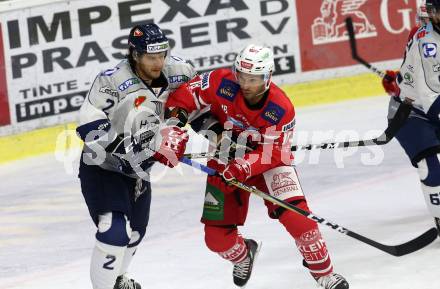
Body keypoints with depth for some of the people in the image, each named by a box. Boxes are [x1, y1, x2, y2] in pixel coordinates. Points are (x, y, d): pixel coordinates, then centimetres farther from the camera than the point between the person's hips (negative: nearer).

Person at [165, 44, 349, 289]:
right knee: (216, 237, 1)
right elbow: (187, 93, -11)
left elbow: (271, 153, -24)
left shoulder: (281, 110, -25)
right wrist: (177, 115, -30)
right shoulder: (222, 83, -21)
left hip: (268, 161, -2)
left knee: (295, 213, -24)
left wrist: (239, 169, -36)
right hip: (225, 163, 2)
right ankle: (243, 255, 40)